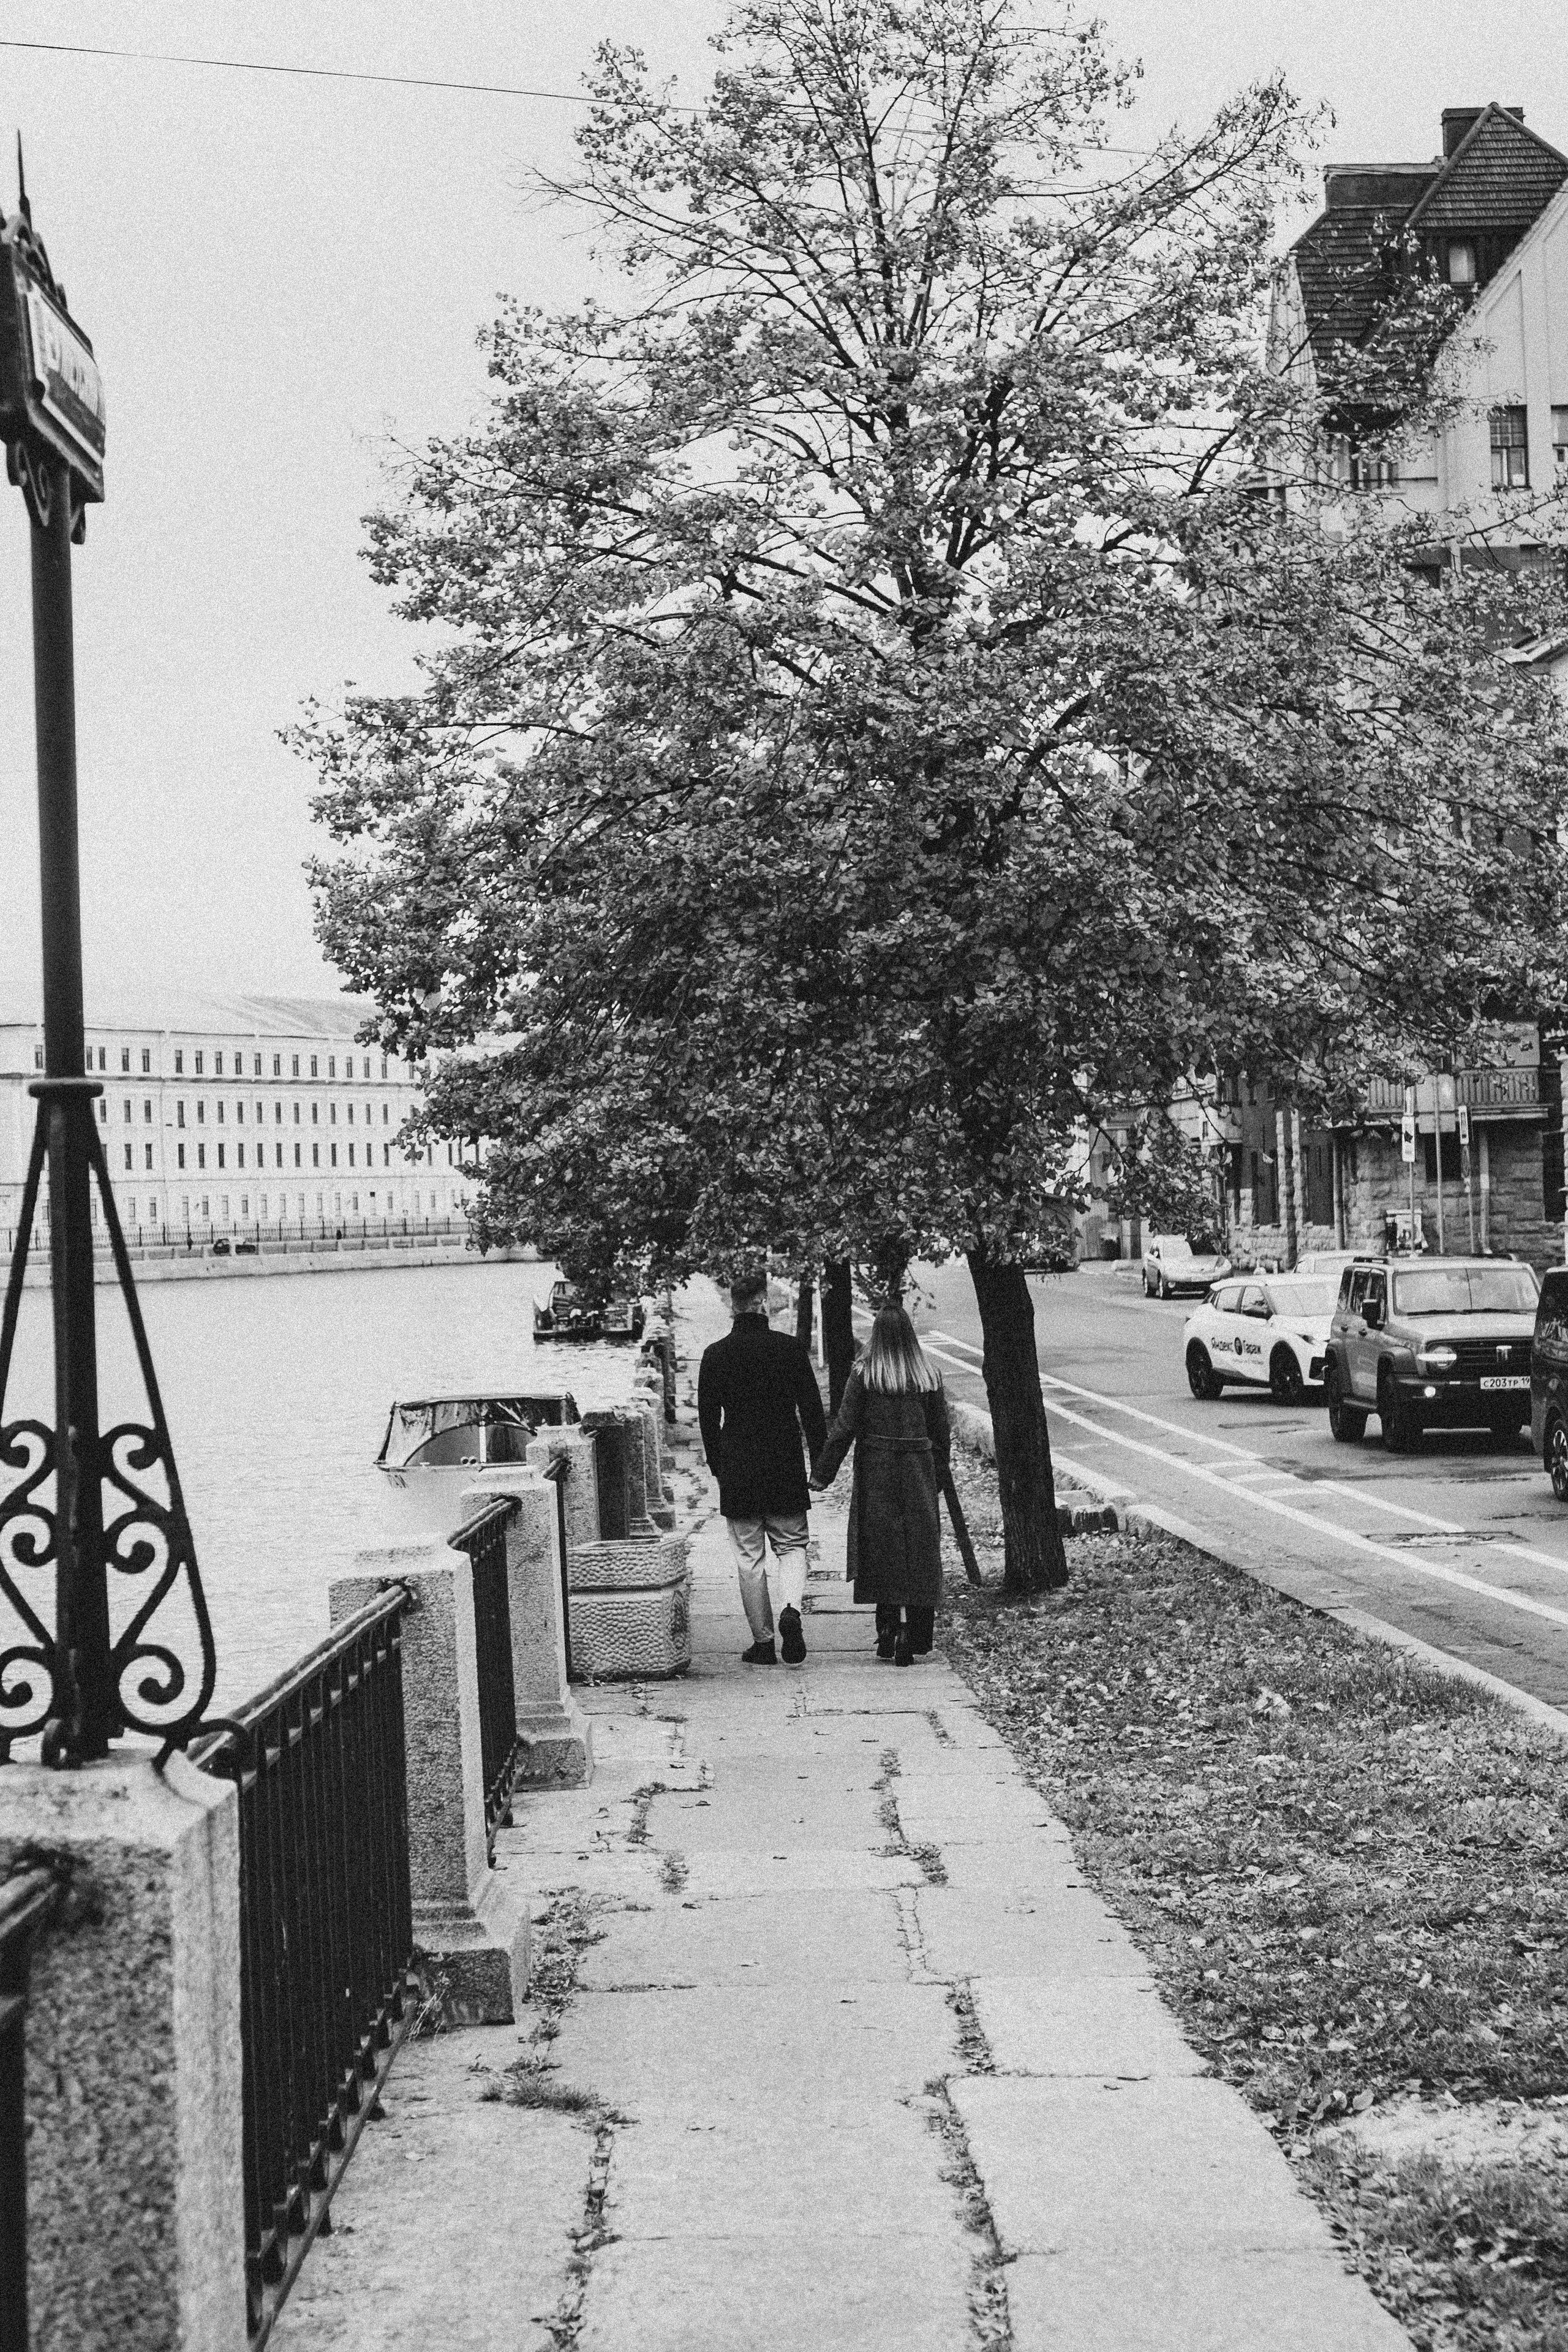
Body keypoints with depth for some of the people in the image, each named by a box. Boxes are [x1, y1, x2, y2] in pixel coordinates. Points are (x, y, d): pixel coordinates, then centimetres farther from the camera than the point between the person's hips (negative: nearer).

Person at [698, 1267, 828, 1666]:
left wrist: (717, 1464, 16)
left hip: (737, 1471, 1)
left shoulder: (715, 1355, -1)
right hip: (786, 1468, -1)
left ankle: (763, 1642, 9)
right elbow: (812, 1408, -3)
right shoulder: (789, 1348, -5)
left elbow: (708, 1419, 5)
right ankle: (791, 1610, -13)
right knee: (792, 1545, 13)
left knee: (749, 1558, 7)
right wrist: (820, 1459, 6)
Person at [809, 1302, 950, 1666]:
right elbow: (941, 1432, 7)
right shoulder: (928, 1375, 1)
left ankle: (889, 1627, 2)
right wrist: (937, 1479, 17)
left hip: (876, 1474, -2)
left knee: (882, 1553, 8)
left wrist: (822, 1474, 1)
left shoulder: (864, 1376, -7)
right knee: (919, 1552, 6)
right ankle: (913, 1638, 2)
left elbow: (843, 1429, -6)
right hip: (919, 1472, 2)